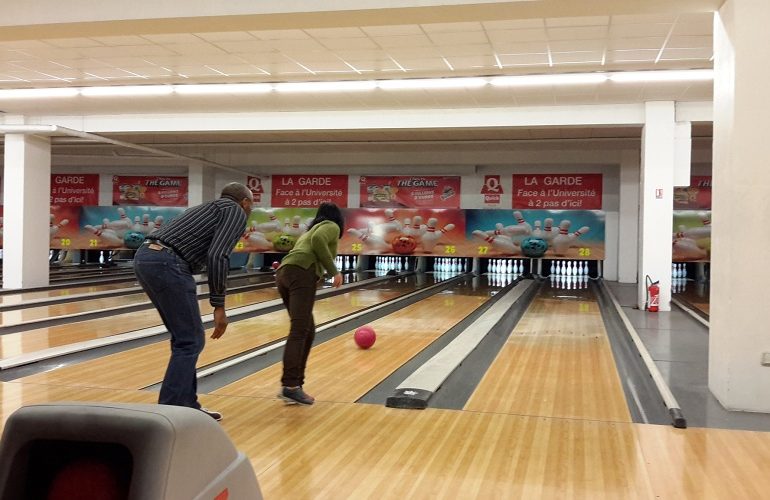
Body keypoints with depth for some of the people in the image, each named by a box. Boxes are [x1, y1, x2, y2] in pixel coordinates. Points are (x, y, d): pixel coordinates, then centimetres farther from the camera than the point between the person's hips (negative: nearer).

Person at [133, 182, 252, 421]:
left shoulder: (208, 208, 32)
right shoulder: (236, 212, 5)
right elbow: (217, 257, -10)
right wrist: (219, 306, -7)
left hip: (145, 258, 9)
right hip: (167, 264, -9)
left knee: (185, 337, 18)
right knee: (190, 341, 0)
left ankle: (188, 406, 24)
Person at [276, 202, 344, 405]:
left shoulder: (310, 230, 37)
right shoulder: (332, 227, 13)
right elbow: (318, 240, -10)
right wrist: (334, 271, -7)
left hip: (284, 273, 8)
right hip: (301, 273, -8)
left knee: (308, 331, 13)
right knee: (299, 331, -15)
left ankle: (295, 383, 9)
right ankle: (289, 387, -23)